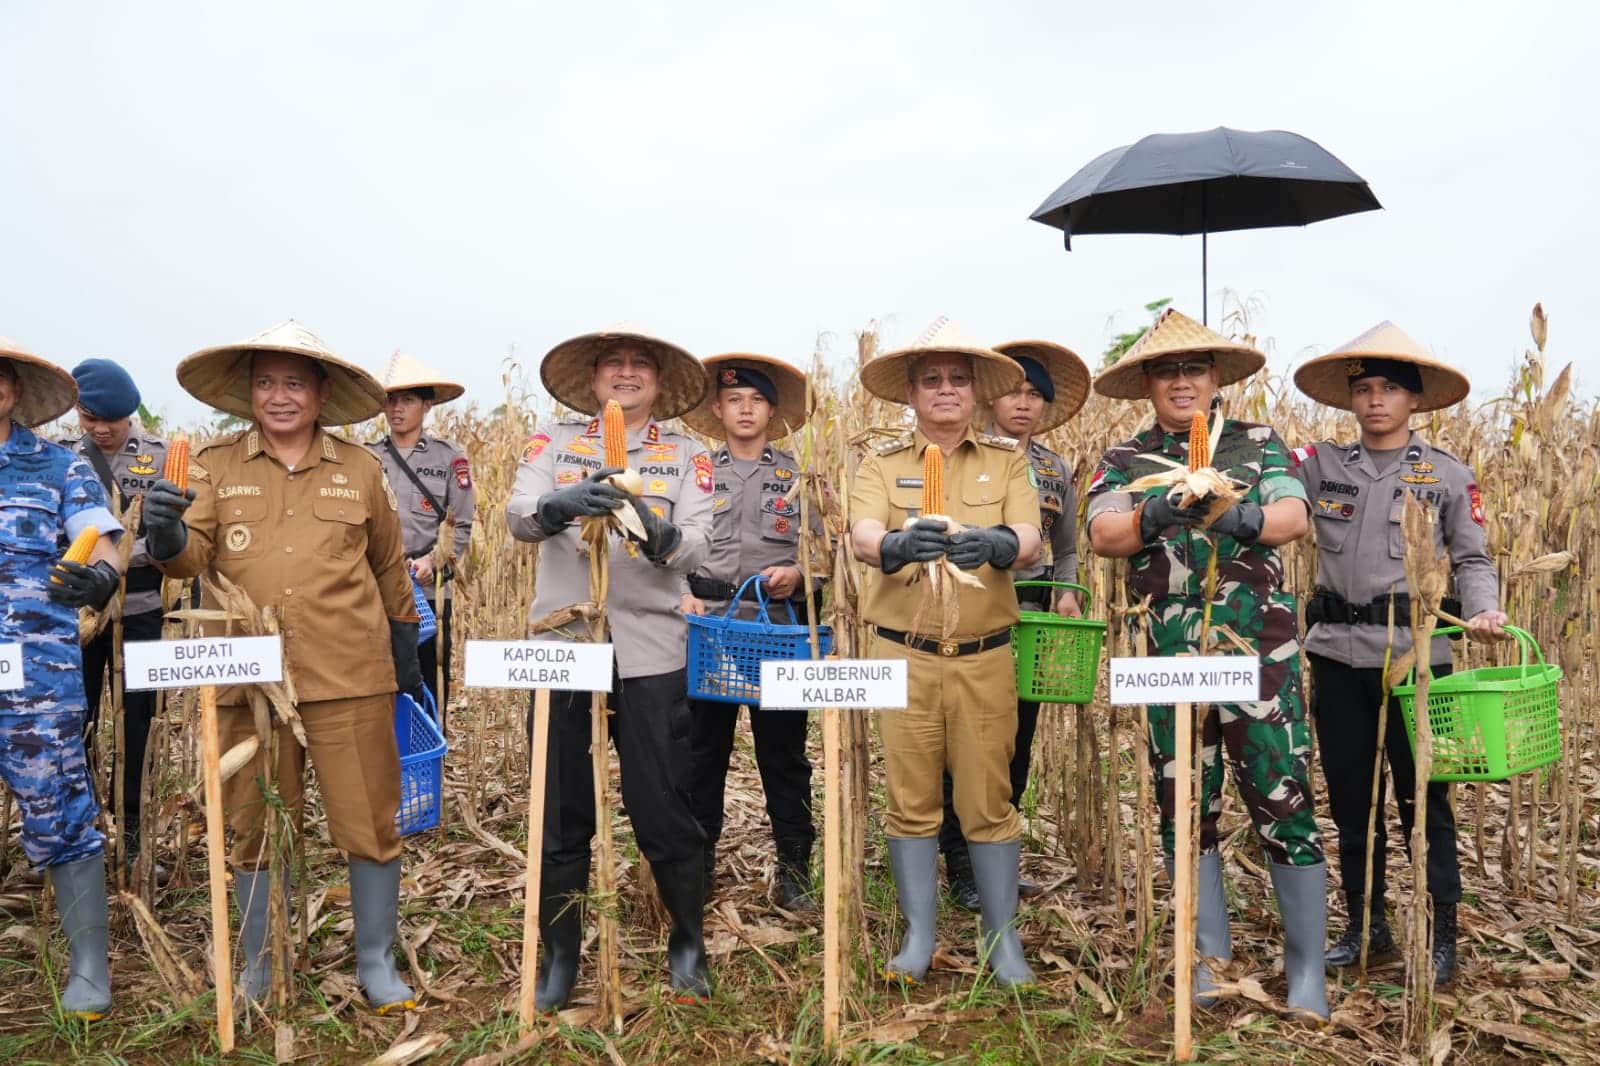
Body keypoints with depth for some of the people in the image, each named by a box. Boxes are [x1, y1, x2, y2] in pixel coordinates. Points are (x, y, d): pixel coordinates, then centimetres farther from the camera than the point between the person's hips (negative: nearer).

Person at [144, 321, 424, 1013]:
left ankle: (376, 961, 23)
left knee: (370, 822, 5)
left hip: (349, 678, 0)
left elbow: (389, 566, 14)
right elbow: (192, 554, -6)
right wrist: (167, 535, -28)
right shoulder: (215, 465, 5)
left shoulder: (360, 469, 6)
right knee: (255, 828, 14)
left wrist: (404, 646, 17)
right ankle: (257, 966, 32)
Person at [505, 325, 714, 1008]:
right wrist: (561, 505, -29)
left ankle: (688, 947, 26)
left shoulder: (687, 454, 7)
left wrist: (657, 533, -27)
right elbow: (518, 515, -8)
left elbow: (696, 549, -5)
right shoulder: (554, 442, 9)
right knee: (561, 815, 10)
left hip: (650, 654, -1)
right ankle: (559, 956, 28)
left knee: (664, 812, 4)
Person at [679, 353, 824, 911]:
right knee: (702, 750, 7)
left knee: (784, 754, 4)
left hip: (780, 629, -1)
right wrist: (682, 594, -9)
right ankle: (695, 864, 20)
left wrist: (797, 575, -13)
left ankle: (793, 869, 15)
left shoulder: (797, 475, 8)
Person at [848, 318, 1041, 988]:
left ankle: (1002, 938, 19)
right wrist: (899, 545, -36)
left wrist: (993, 544, -31)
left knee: (988, 800, 5)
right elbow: (862, 536, -12)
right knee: (911, 800, 7)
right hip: (902, 655, 0)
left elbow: (1030, 541, -7)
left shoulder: (1006, 460, 7)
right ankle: (918, 936, 20)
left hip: (984, 658, 0)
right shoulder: (882, 463, 6)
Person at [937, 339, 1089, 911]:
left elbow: (1065, 549, 15)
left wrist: (1067, 594, -1)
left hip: (1033, 617, 5)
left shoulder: (1056, 469, 12)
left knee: (1017, 743, 11)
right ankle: (962, 870, 10)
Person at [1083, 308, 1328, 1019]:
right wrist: (1154, 516, -27)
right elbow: (1102, 533, -7)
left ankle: (1307, 969, 13)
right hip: (1170, 652, 1)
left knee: (1282, 796, -2)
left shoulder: (1258, 443, 9)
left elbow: (1294, 515, -7)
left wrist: (1241, 518, -28)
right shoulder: (1124, 460, 9)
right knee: (1185, 803, 8)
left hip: (1257, 643, -1)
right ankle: (1211, 955, 23)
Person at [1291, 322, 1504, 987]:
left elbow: (1473, 560, 4)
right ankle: (1367, 930, 26)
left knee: (1422, 799, 3)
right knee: (1349, 798, 11)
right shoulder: (1322, 466, 7)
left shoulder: (1449, 476, 4)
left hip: (1414, 653, -2)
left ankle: (1441, 942, 17)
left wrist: (1483, 611, -15)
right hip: (1338, 654, 3)